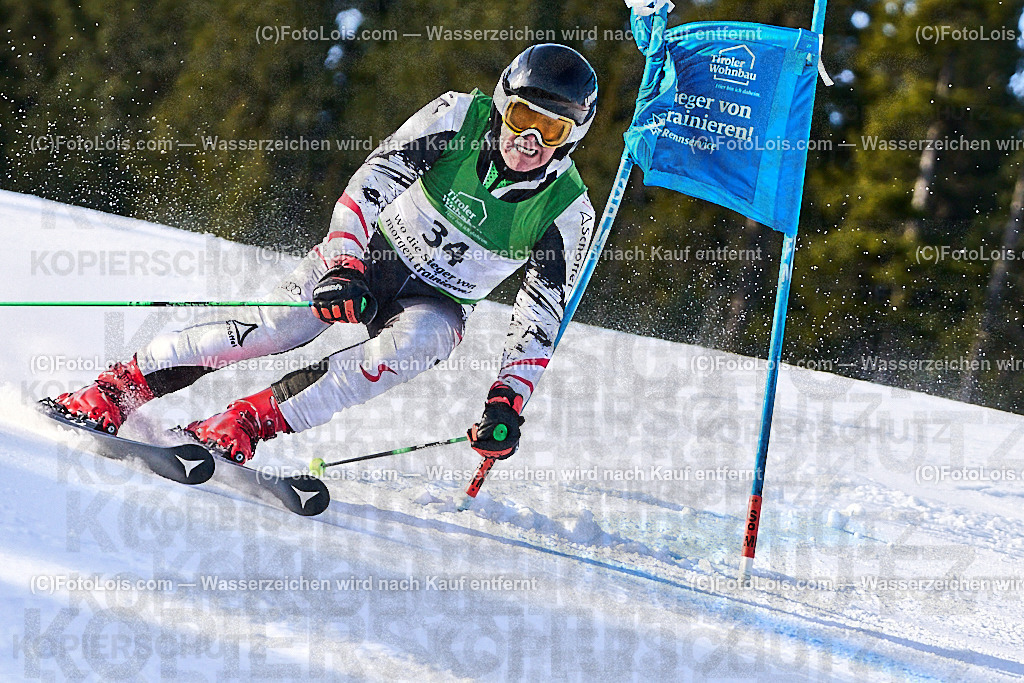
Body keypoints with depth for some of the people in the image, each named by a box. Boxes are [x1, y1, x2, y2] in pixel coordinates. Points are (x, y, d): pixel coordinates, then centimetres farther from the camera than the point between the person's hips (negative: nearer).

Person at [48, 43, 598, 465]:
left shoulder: (567, 211, -14)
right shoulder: (460, 116, -16)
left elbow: (541, 317, -9)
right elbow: (374, 178, -21)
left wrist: (507, 402, -19)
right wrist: (341, 265, -34)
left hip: (435, 304, 0)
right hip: (366, 253, 0)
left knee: (410, 346, -33)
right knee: (271, 329, -20)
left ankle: (242, 427, -34)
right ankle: (109, 394, -11)